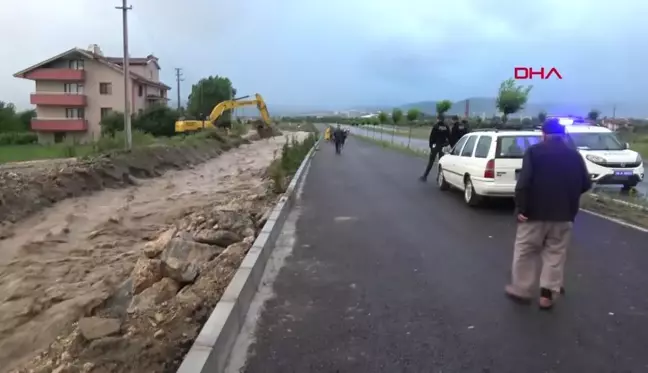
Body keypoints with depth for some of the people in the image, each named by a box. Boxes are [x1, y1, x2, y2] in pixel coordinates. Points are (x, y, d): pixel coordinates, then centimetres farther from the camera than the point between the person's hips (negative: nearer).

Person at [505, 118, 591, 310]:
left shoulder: (534, 151, -5)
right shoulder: (574, 155, 7)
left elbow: (524, 182, -16)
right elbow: (586, 184, 10)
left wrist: (521, 208, -13)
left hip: (535, 211, -3)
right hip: (563, 214, 4)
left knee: (525, 251, 9)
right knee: (555, 254, 10)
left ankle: (521, 289, 17)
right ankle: (547, 294, 9)